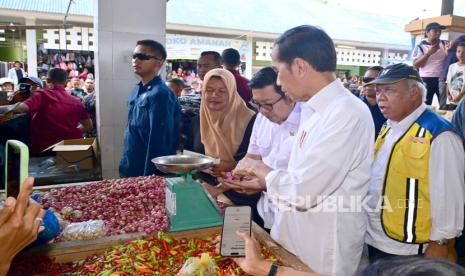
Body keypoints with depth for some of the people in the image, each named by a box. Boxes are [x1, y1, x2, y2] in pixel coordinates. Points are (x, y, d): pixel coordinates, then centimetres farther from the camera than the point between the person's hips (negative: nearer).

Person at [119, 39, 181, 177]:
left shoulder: (160, 94, -19)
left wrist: (149, 177, -19)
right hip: (129, 169, 8)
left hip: (147, 172, -8)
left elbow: (158, 142, -21)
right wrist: (126, 164, 16)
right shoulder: (137, 90, 7)